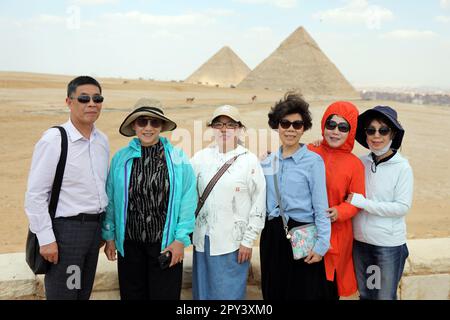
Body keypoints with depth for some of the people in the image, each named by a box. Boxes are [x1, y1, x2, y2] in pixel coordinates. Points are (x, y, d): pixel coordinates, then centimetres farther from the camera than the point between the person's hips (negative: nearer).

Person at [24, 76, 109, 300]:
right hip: (66, 228, -6)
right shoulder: (53, 140, -15)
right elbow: (35, 195, -14)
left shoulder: (102, 141, 6)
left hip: (95, 227, 7)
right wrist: (46, 239, -15)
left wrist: (103, 228, 16)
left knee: (84, 294, 19)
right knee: (63, 294, 4)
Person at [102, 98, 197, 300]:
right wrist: (109, 237, 8)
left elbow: (188, 201, -3)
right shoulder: (120, 158, 1)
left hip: (166, 245, -1)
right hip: (129, 244, 2)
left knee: (165, 294, 7)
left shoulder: (177, 158, -3)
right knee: (132, 295, 13)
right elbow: (110, 201, 6)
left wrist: (181, 239, -6)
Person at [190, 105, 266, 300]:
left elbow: (259, 204, -5)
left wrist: (248, 241, -6)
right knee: (203, 291, 14)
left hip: (233, 242, -3)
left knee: (229, 293, 7)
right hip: (204, 239, 3)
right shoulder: (201, 157, 3)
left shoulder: (249, 161, -5)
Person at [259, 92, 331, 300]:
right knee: (273, 293, 16)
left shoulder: (313, 161, -7)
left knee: (303, 293, 5)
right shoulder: (267, 162, 8)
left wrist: (321, 245, -12)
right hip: (272, 236, 5)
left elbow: (321, 207, -9)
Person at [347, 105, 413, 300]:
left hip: (389, 245, -4)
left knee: (385, 296, 13)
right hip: (360, 241, 4)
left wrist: (363, 203, -18)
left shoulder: (402, 167, -11)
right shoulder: (361, 163, -1)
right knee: (364, 294, 21)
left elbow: (402, 207, -14)